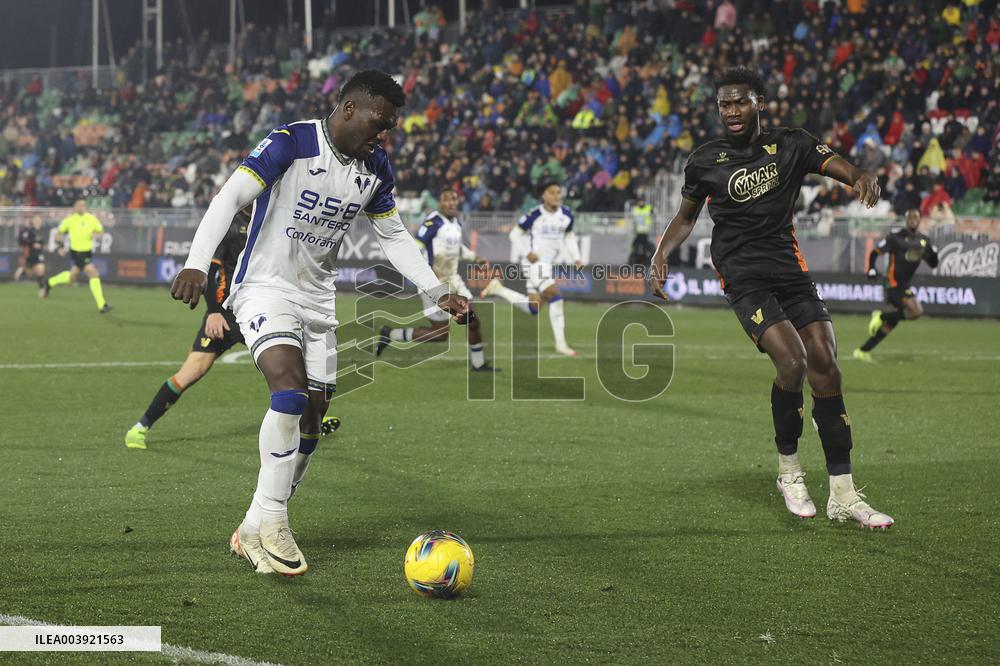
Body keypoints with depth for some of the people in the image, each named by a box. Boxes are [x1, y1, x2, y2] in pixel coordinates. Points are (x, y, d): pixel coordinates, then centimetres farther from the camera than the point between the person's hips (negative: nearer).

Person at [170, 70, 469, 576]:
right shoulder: (289, 144, -17)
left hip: (318, 300, 7)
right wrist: (196, 265, -34)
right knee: (290, 395, -27)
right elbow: (228, 198, -22)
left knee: (310, 421, 6)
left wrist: (438, 293, 8)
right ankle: (270, 524, -19)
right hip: (265, 288, -7)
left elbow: (393, 236, 16)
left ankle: (255, 531, 18)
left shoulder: (376, 169, 3)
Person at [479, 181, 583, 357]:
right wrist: (526, 253, -19)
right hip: (533, 262, -7)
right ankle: (560, 344, -12)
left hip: (548, 263, 7)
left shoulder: (566, 215, 2)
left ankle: (498, 289, 29)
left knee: (533, 308, 11)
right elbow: (515, 234, -7)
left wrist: (575, 258, 3)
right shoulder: (535, 215, -15)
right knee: (555, 296, -20)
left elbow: (569, 236, 16)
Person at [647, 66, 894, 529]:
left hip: (790, 268, 3)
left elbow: (842, 168, -7)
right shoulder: (704, 161, 4)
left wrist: (862, 178, -31)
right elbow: (686, 217, 18)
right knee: (791, 360, -23)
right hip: (743, 277, -3)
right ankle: (789, 471, 0)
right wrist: (662, 253, -1)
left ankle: (843, 496, 3)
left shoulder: (791, 145, 5)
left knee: (825, 368, -5)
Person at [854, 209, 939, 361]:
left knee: (891, 322, 7)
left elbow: (933, 264, 15)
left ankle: (863, 351, 14)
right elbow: (875, 252, -2)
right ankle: (881, 316, -5)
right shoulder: (896, 237, -6)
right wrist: (872, 269, -17)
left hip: (905, 285, 7)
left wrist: (934, 253, -6)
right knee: (916, 311, -23)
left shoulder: (924, 241, 12)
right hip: (894, 282, -7)